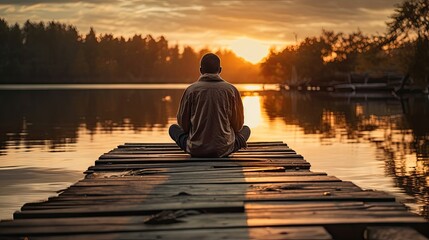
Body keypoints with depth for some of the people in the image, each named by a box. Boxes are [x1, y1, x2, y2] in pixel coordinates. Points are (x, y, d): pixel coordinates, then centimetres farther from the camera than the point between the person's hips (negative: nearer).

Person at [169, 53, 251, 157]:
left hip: (196, 150, -1)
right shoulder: (231, 90, -5)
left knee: (173, 128, 25)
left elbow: (183, 123, 4)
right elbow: (238, 125, 4)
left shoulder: (191, 90, -5)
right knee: (246, 129, 27)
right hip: (224, 150, 1)